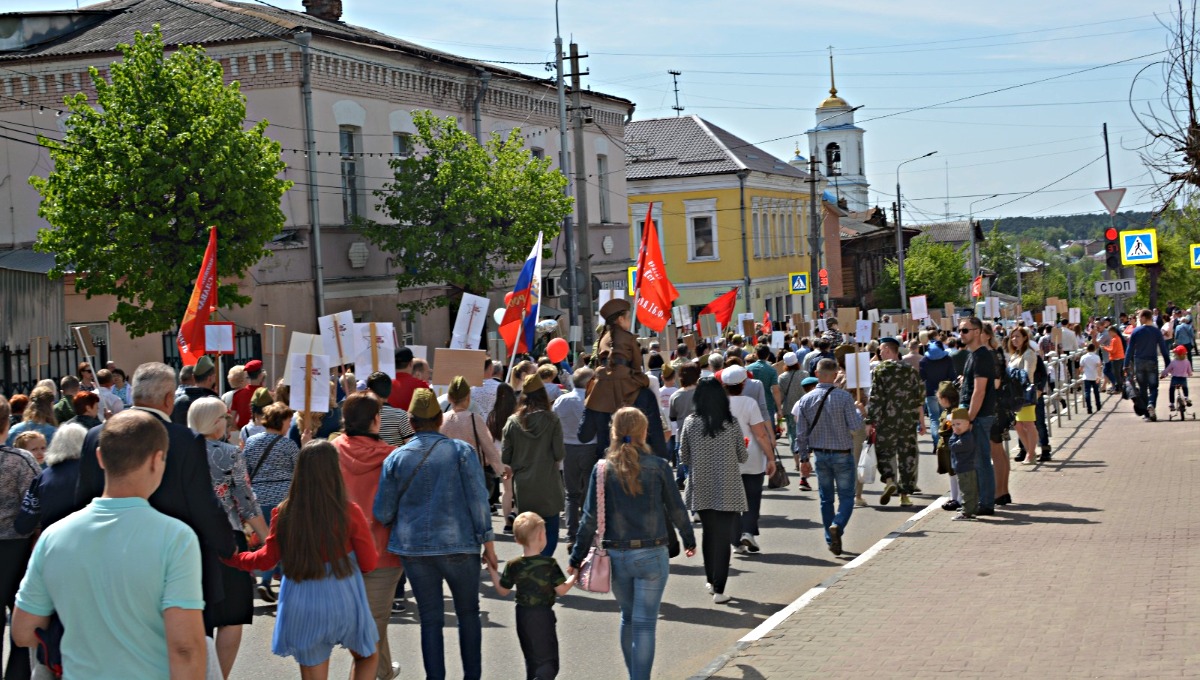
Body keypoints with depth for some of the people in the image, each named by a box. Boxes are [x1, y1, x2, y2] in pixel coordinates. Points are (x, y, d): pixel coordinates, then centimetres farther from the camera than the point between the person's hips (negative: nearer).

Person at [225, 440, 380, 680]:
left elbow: (266, 559, 1)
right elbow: (369, 563, -5)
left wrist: (233, 558, 19)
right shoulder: (350, 512, -14)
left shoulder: (284, 513, -11)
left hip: (301, 608, 2)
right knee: (367, 657, 25)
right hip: (344, 603, -1)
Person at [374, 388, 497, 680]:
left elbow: (382, 512, 2)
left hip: (414, 547, 1)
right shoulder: (461, 451, -4)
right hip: (459, 545, -1)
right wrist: (487, 541, -3)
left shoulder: (396, 458, 1)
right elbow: (478, 499, -8)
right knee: (468, 613, 13)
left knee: (430, 619, 8)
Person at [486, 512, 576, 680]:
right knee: (548, 661, -2)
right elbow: (561, 590, -9)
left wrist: (492, 570, 16)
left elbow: (503, 591, 5)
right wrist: (575, 576, 6)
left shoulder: (513, 566, -4)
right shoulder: (550, 564, -14)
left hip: (523, 616, 5)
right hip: (543, 616, -5)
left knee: (532, 659, 20)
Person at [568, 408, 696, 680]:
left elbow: (590, 518, -4)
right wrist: (689, 540, 20)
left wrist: (577, 559, 3)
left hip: (617, 555, 2)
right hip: (651, 555, -2)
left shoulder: (603, 469, -3)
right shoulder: (658, 467, -5)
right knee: (644, 624, 0)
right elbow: (676, 509, 3)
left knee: (628, 618, 20)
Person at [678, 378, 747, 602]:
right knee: (723, 537, 2)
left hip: (701, 489, 2)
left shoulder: (690, 422, -6)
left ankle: (711, 580, 30)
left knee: (708, 532, 19)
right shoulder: (731, 422, -8)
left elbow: (683, 457, 1)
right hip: (727, 490, -2)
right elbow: (742, 456, 0)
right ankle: (718, 589, 0)